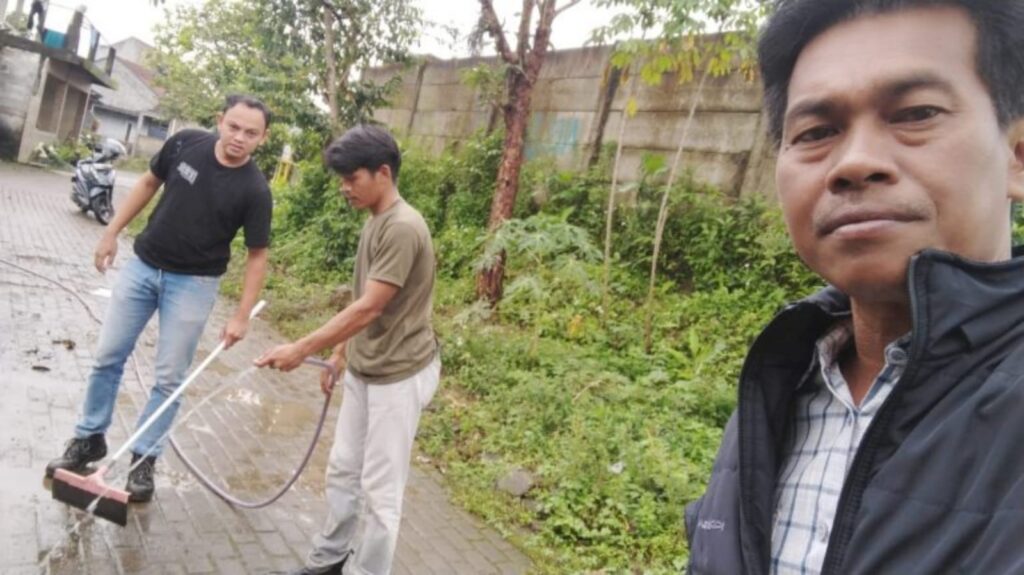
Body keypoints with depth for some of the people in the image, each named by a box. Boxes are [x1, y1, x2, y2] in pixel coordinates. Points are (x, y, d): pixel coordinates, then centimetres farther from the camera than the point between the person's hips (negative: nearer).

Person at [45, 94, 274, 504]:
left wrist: (242, 316, -15)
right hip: (143, 265, 4)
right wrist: (113, 231, 8)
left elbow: (257, 254, -12)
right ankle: (89, 438, 29)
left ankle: (144, 458, 19)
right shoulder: (184, 144, -10)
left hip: (193, 284, -3)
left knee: (170, 378, 2)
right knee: (108, 358, 11)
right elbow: (150, 183, 8)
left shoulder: (254, 190, -18)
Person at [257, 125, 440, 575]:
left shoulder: (403, 228, -23)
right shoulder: (374, 222, 8)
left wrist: (302, 350, -23)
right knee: (342, 469, 20)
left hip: (400, 375, -10)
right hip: (364, 369, 10)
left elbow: (369, 308, -26)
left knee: (379, 488, 2)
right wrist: (339, 353, 18)